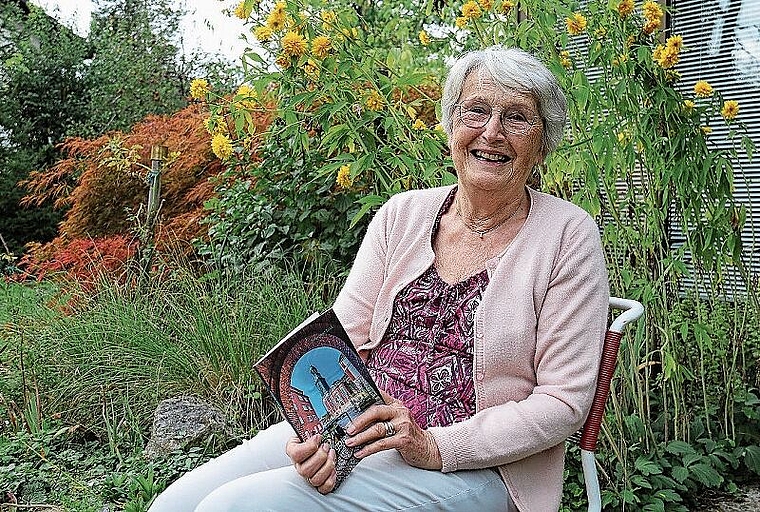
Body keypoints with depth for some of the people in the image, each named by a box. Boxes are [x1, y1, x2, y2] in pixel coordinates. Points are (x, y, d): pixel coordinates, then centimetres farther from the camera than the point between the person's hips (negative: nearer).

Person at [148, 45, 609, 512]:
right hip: (351, 430, 5)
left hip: (470, 467, -4)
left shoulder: (569, 236, -6)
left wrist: (434, 447, -18)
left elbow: (565, 399, -8)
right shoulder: (403, 214, 7)